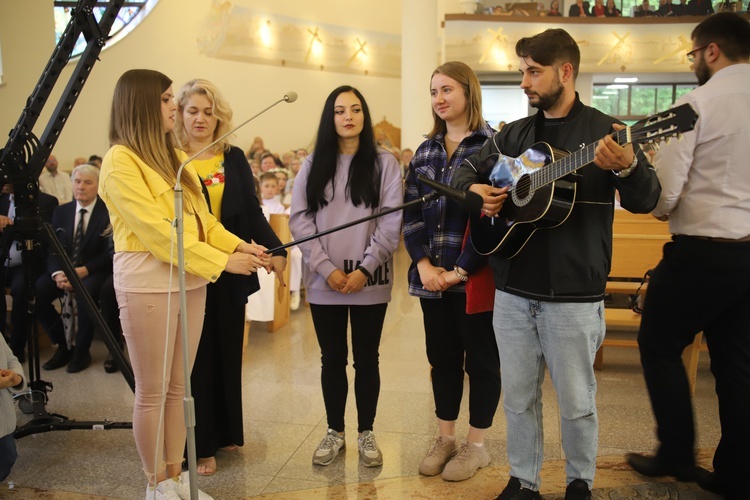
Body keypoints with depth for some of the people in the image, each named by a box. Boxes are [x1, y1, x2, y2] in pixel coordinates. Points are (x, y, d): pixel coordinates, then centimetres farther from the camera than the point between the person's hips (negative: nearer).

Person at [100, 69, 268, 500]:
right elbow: (157, 229, -17)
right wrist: (222, 261, -17)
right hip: (148, 283, -7)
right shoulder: (120, 161, -9)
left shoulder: (173, 155, 15)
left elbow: (201, 217, 13)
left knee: (179, 387, 13)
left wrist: (239, 245, -3)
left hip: (190, 279, 7)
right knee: (152, 393, 4)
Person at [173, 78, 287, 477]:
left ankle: (226, 432, 30)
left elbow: (251, 211, 1)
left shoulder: (234, 158, 7)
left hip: (230, 272, 4)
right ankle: (201, 444, 18)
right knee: (197, 356, 5)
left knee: (228, 351, 14)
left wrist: (274, 248, -12)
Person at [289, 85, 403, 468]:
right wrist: (326, 268, -11)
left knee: (366, 359, 9)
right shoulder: (313, 164, 7)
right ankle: (334, 432, 27)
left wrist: (365, 269, -13)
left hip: (369, 281, -1)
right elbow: (299, 220, -1)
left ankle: (366, 434, 25)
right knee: (332, 359, 11)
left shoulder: (384, 163, 2)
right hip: (324, 281, 2)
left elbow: (391, 222, -5)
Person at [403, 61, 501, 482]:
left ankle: (477, 446, 24)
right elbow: (412, 213, 7)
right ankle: (446, 439, 31)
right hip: (431, 276, 5)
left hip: (475, 276, -5)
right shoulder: (426, 150, 12)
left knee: (481, 360, 8)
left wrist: (462, 270, -16)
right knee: (442, 358, 15)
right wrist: (423, 264, -7)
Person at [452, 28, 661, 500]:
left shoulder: (605, 131, -5)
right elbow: (467, 169, 20)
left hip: (573, 296, -4)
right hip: (513, 291, 4)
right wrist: (473, 189, -3)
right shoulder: (513, 135, 9)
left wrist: (626, 167, -33)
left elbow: (645, 201, -12)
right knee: (518, 396, 14)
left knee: (576, 402, 9)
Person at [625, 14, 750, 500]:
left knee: (659, 344, 13)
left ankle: (677, 454, 21)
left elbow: (663, 190, -15)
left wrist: (661, 208, 6)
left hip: (704, 250, -6)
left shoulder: (698, 102, -12)